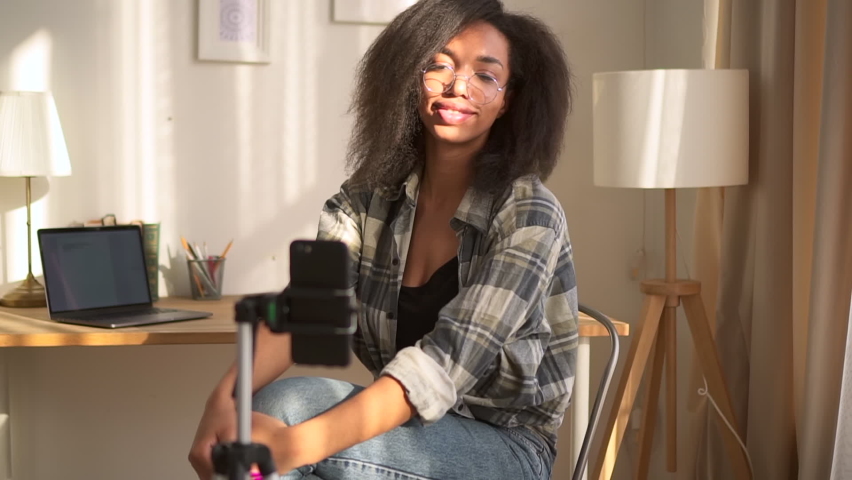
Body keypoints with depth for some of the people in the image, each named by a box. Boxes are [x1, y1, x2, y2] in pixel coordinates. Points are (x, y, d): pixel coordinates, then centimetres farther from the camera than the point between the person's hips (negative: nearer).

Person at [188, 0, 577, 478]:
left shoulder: (528, 216, -15)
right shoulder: (369, 197, 0)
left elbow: (450, 359, -27)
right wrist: (225, 397, -34)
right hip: (410, 426, 4)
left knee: (287, 407, -26)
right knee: (265, 415, -26)